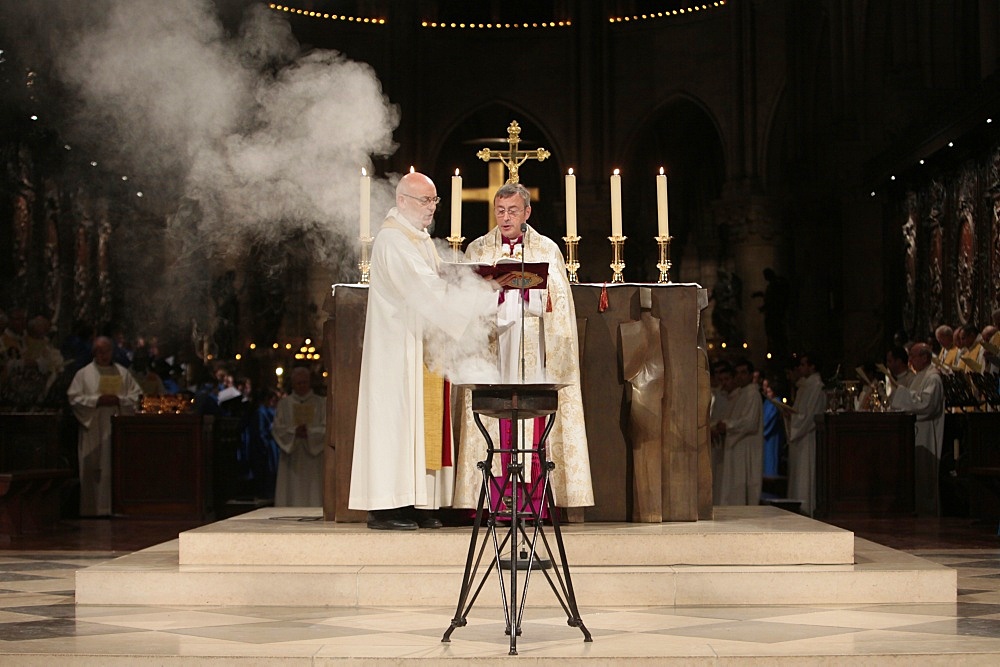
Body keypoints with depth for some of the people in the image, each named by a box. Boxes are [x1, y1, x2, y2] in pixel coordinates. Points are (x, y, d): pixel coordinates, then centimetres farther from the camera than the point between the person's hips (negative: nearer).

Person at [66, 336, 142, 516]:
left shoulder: (123, 373, 11)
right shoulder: (84, 374, 6)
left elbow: (136, 395, 7)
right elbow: (74, 398, -1)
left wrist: (119, 400, -10)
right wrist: (97, 400, -13)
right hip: (93, 430, -2)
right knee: (94, 470, -4)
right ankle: (94, 507, -1)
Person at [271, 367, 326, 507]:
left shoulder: (320, 403, 9)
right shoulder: (284, 404, 11)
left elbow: (326, 429, 1)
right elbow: (277, 429, 3)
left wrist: (309, 432, -16)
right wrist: (294, 432, -14)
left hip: (313, 456, 0)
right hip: (291, 457, 1)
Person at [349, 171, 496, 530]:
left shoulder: (421, 240, 18)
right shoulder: (392, 240, -13)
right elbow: (425, 290, -22)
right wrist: (485, 291, -22)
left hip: (423, 346, 9)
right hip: (399, 349, -9)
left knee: (421, 422, 6)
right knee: (397, 419, -9)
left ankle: (416, 504, 8)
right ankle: (384, 508, -8)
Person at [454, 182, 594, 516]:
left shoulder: (547, 250, 10)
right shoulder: (478, 250, 12)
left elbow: (557, 303, 7)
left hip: (533, 350, 0)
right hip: (491, 348, 1)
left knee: (533, 422, -7)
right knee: (493, 423, -6)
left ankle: (533, 504, -6)